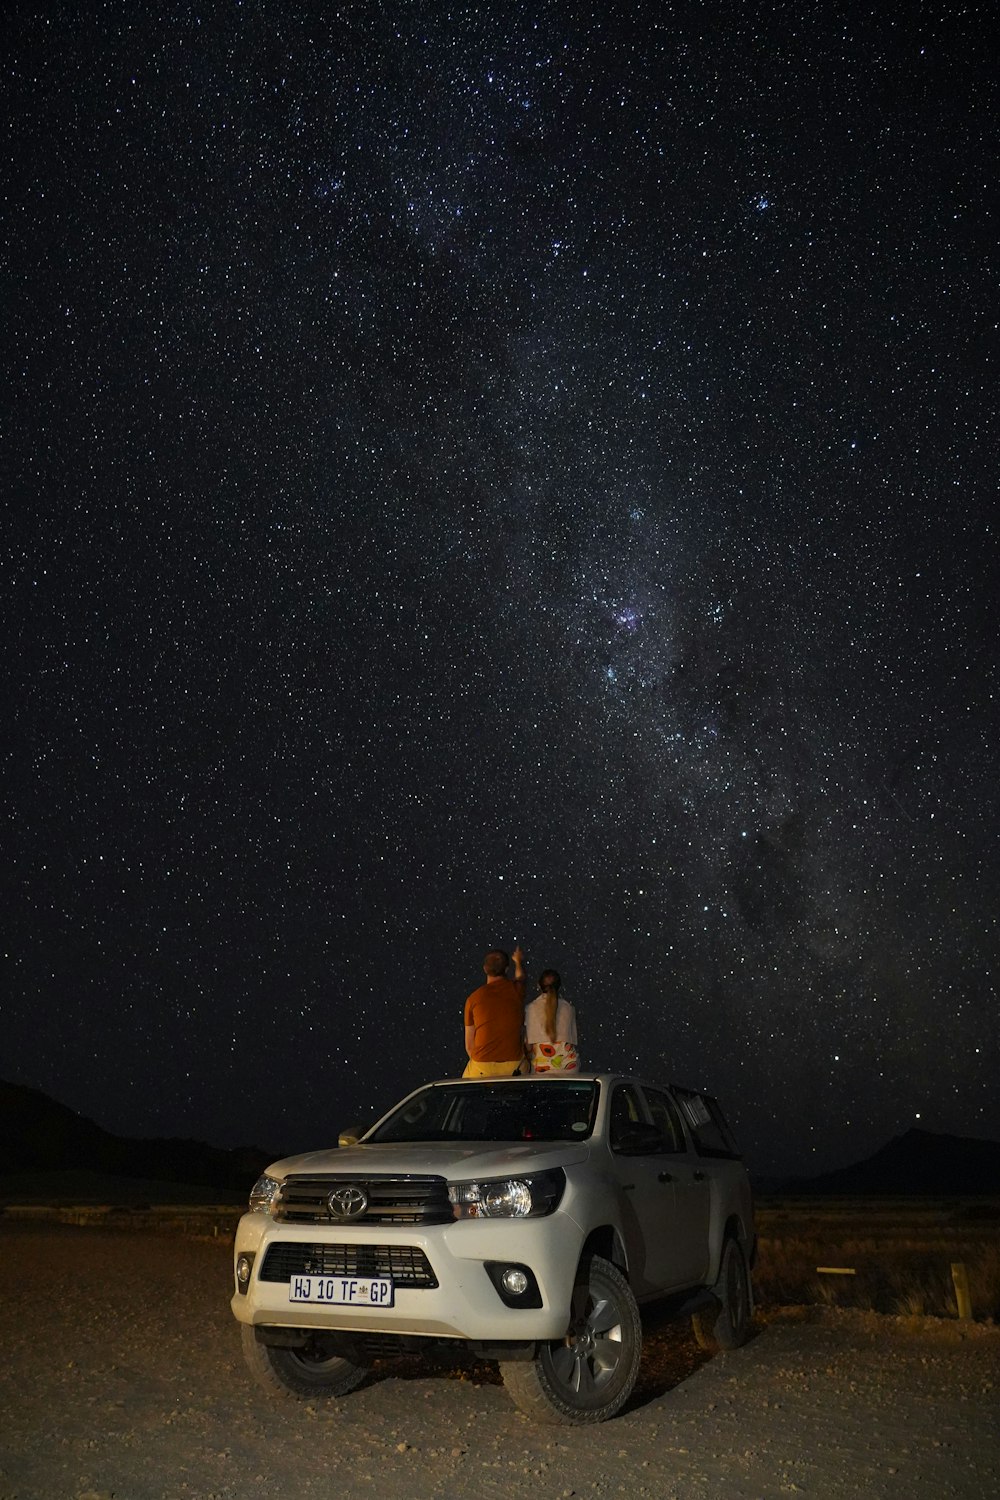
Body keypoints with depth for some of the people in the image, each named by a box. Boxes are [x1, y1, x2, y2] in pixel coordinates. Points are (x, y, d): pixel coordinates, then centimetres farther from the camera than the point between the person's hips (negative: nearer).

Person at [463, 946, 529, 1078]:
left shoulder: (473, 998, 1)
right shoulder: (516, 989, 3)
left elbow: (469, 1045, 5)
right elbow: (520, 977, 32)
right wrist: (518, 962, 52)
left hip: (481, 1068, -1)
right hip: (514, 1066, 1)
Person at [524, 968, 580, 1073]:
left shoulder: (532, 1008, 1)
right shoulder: (568, 1007, 8)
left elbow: (528, 1045, 2)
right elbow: (574, 1041, 11)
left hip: (542, 1068, -2)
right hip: (569, 1065, 2)